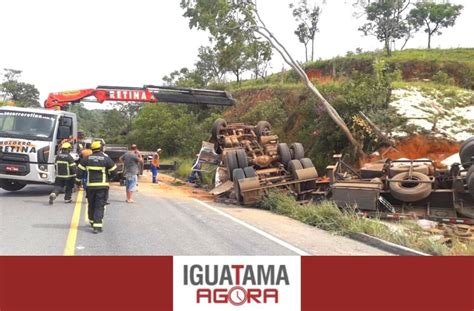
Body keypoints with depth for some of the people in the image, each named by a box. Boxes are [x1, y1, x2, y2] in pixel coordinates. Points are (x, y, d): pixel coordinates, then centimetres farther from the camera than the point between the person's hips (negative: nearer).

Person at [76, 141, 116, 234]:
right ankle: (97, 226, -9)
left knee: (91, 205, 19)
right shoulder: (106, 159, -5)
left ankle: (92, 221, 34)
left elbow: (80, 170, 2)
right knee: (100, 206, -2)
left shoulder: (87, 159, 2)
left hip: (90, 185, 3)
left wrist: (78, 181, 15)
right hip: (102, 186, -3)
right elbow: (113, 170, 1)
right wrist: (108, 178, 20)